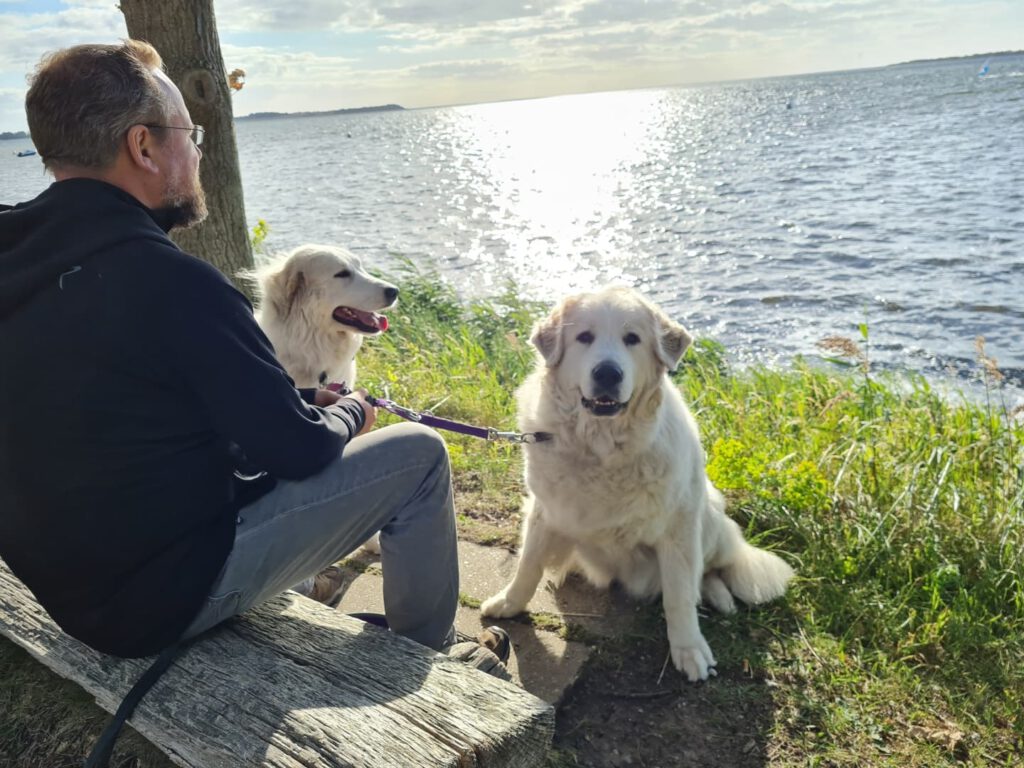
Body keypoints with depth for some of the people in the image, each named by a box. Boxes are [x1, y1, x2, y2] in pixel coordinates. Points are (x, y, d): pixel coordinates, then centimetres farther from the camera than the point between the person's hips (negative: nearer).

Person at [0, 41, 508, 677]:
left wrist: (304, 399, 6)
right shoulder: (170, 281, -27)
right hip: (170, 589, -8)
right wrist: (349, 415, 2)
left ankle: (306, 578, 38)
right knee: (419, 455, -2)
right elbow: (298, 449, -19)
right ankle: (430, 656, 18)